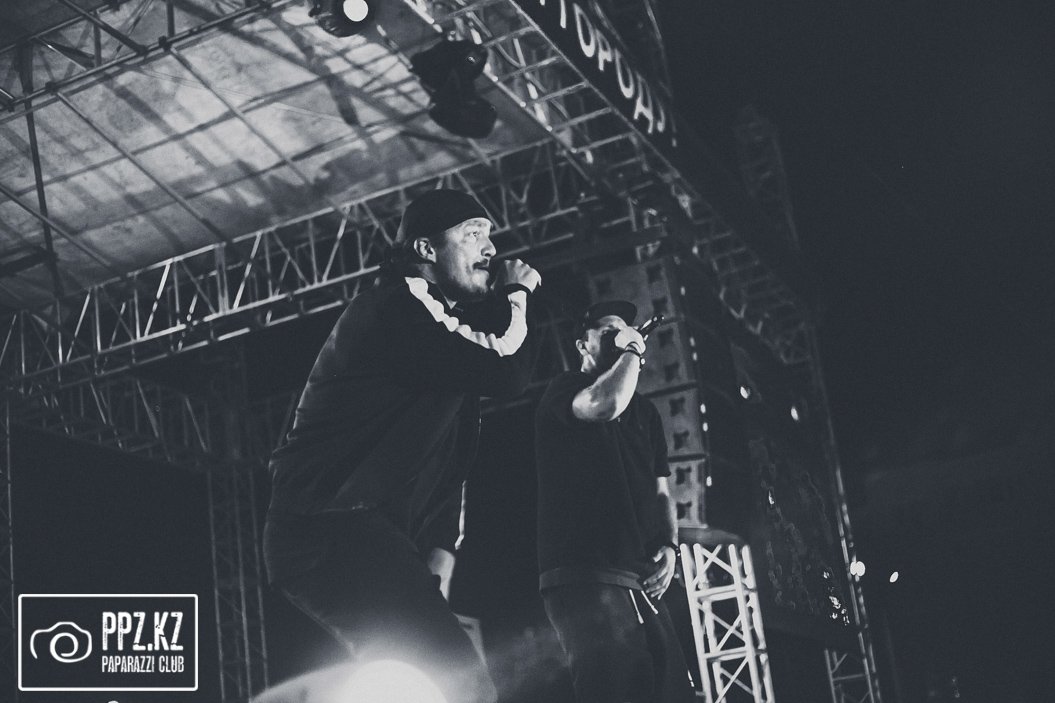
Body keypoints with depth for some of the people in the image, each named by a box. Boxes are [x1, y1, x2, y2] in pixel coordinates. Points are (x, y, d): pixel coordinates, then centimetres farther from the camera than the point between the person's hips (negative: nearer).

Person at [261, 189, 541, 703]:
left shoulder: (446, 324, 21)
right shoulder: (401, 306, -9)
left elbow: (447, 467, 17)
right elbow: (507, 371, -20)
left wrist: (438, 561, 6)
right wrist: (516, 296, -2)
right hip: (333, 531, -11)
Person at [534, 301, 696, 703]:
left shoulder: (644, 412, 25)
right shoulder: (564, 390, 5)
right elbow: (606, 404, -20)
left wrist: (668, 546, 4)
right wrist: (632, 350, -3)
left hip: (641, 581, 7)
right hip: (583, 576, -7)